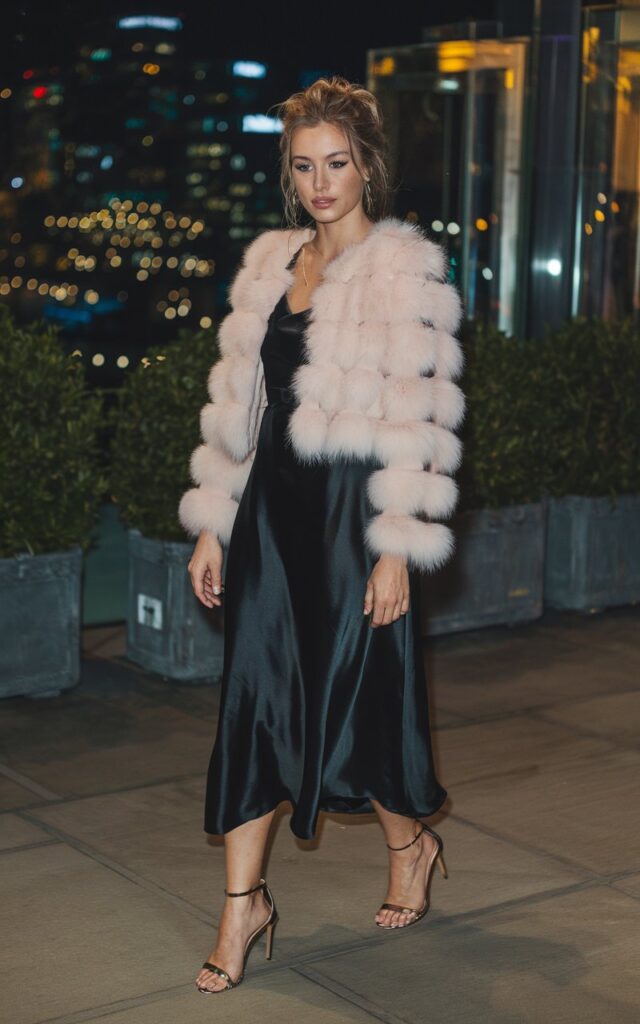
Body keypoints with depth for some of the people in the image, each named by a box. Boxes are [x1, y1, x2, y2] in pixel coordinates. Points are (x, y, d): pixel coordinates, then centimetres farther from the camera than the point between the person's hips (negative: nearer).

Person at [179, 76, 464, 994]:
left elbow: (420, 418, -10)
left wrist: (398, 550, -14)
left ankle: (411, 839, 33)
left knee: (346, 701, 4)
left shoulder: (406, 268, -6)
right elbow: (236, 397, 14)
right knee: (254, 697, 4)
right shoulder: (269, 264, 11)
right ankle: (243, 901, 14)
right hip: (271, 507, 5)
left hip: (352, 509, -5)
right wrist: (213, 523, 11)